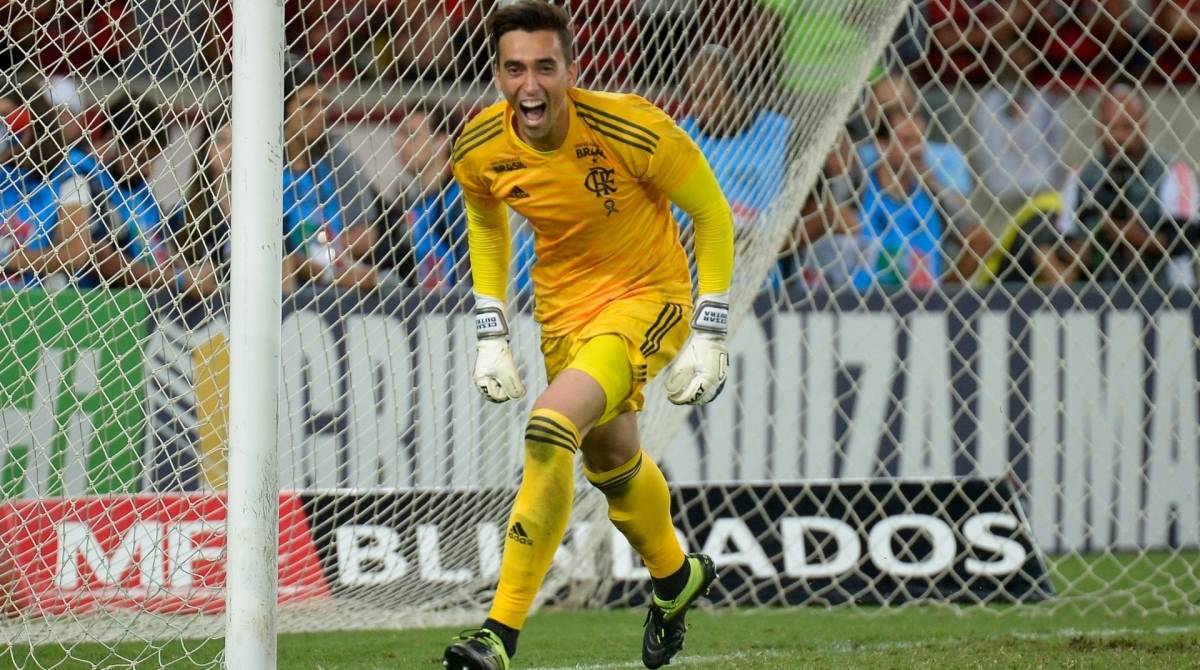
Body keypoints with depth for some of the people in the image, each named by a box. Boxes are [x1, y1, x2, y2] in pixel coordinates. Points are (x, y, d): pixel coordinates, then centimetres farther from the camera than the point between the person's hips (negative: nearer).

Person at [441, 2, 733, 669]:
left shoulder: (629, 128, -27)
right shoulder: (480, 149, -14)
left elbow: (711, 212, -13)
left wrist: (708, 337, -12)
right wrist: (491, 333, 6)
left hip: (646, 295, -6)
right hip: (561, 305, 6)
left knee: (551, 429, -26)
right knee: (610, 460, 20)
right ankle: (675, 577, 53)